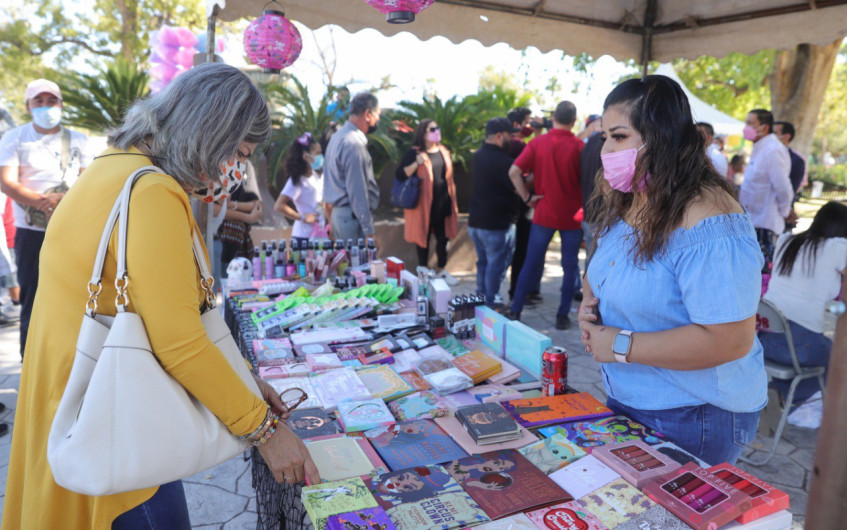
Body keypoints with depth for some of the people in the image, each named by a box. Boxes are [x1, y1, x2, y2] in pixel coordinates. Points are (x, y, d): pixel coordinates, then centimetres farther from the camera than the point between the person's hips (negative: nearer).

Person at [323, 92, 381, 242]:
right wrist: (368, 230, -20)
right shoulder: (354, 144, -18)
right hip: (353, 216, -10)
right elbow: (357, 190, -21)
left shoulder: (338, 136, 13)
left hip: (339, 212, 10)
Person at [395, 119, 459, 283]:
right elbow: (400, 175, -13)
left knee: (443, 238, 11)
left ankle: (441, 270, 28)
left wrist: (453, 203, 17)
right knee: (423, 238, 6)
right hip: (423, 205, -5)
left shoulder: (443, 151, 11)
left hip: (443, 205, 5)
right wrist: (417, 163, -27)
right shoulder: (414, 153, -7)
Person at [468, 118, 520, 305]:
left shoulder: (477, 156, 9)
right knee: (496, 267, 1)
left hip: (476, 221, 9)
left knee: (483, 263, 19)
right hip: (497, 225, -9)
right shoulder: (502, 160, -20)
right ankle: (491, 306, 7)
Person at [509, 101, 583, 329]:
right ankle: (562, 316, 14)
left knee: (531, 263, 10)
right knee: (570, 267, 10)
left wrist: (527, 197, -4)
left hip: (544, 213, 2)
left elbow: (514, 172, -12)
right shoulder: (579, 146, -8)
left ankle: (515, 311, 14)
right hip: (572, 216, -1)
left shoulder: (537, 143, -4)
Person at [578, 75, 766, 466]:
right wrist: (589, 302, -4)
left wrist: (621, 346, -25)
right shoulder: (625, 204, 2)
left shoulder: (708, 226, -27)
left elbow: (730, 340, -30)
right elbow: (600, 272, 19)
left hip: (694, 418, -8)